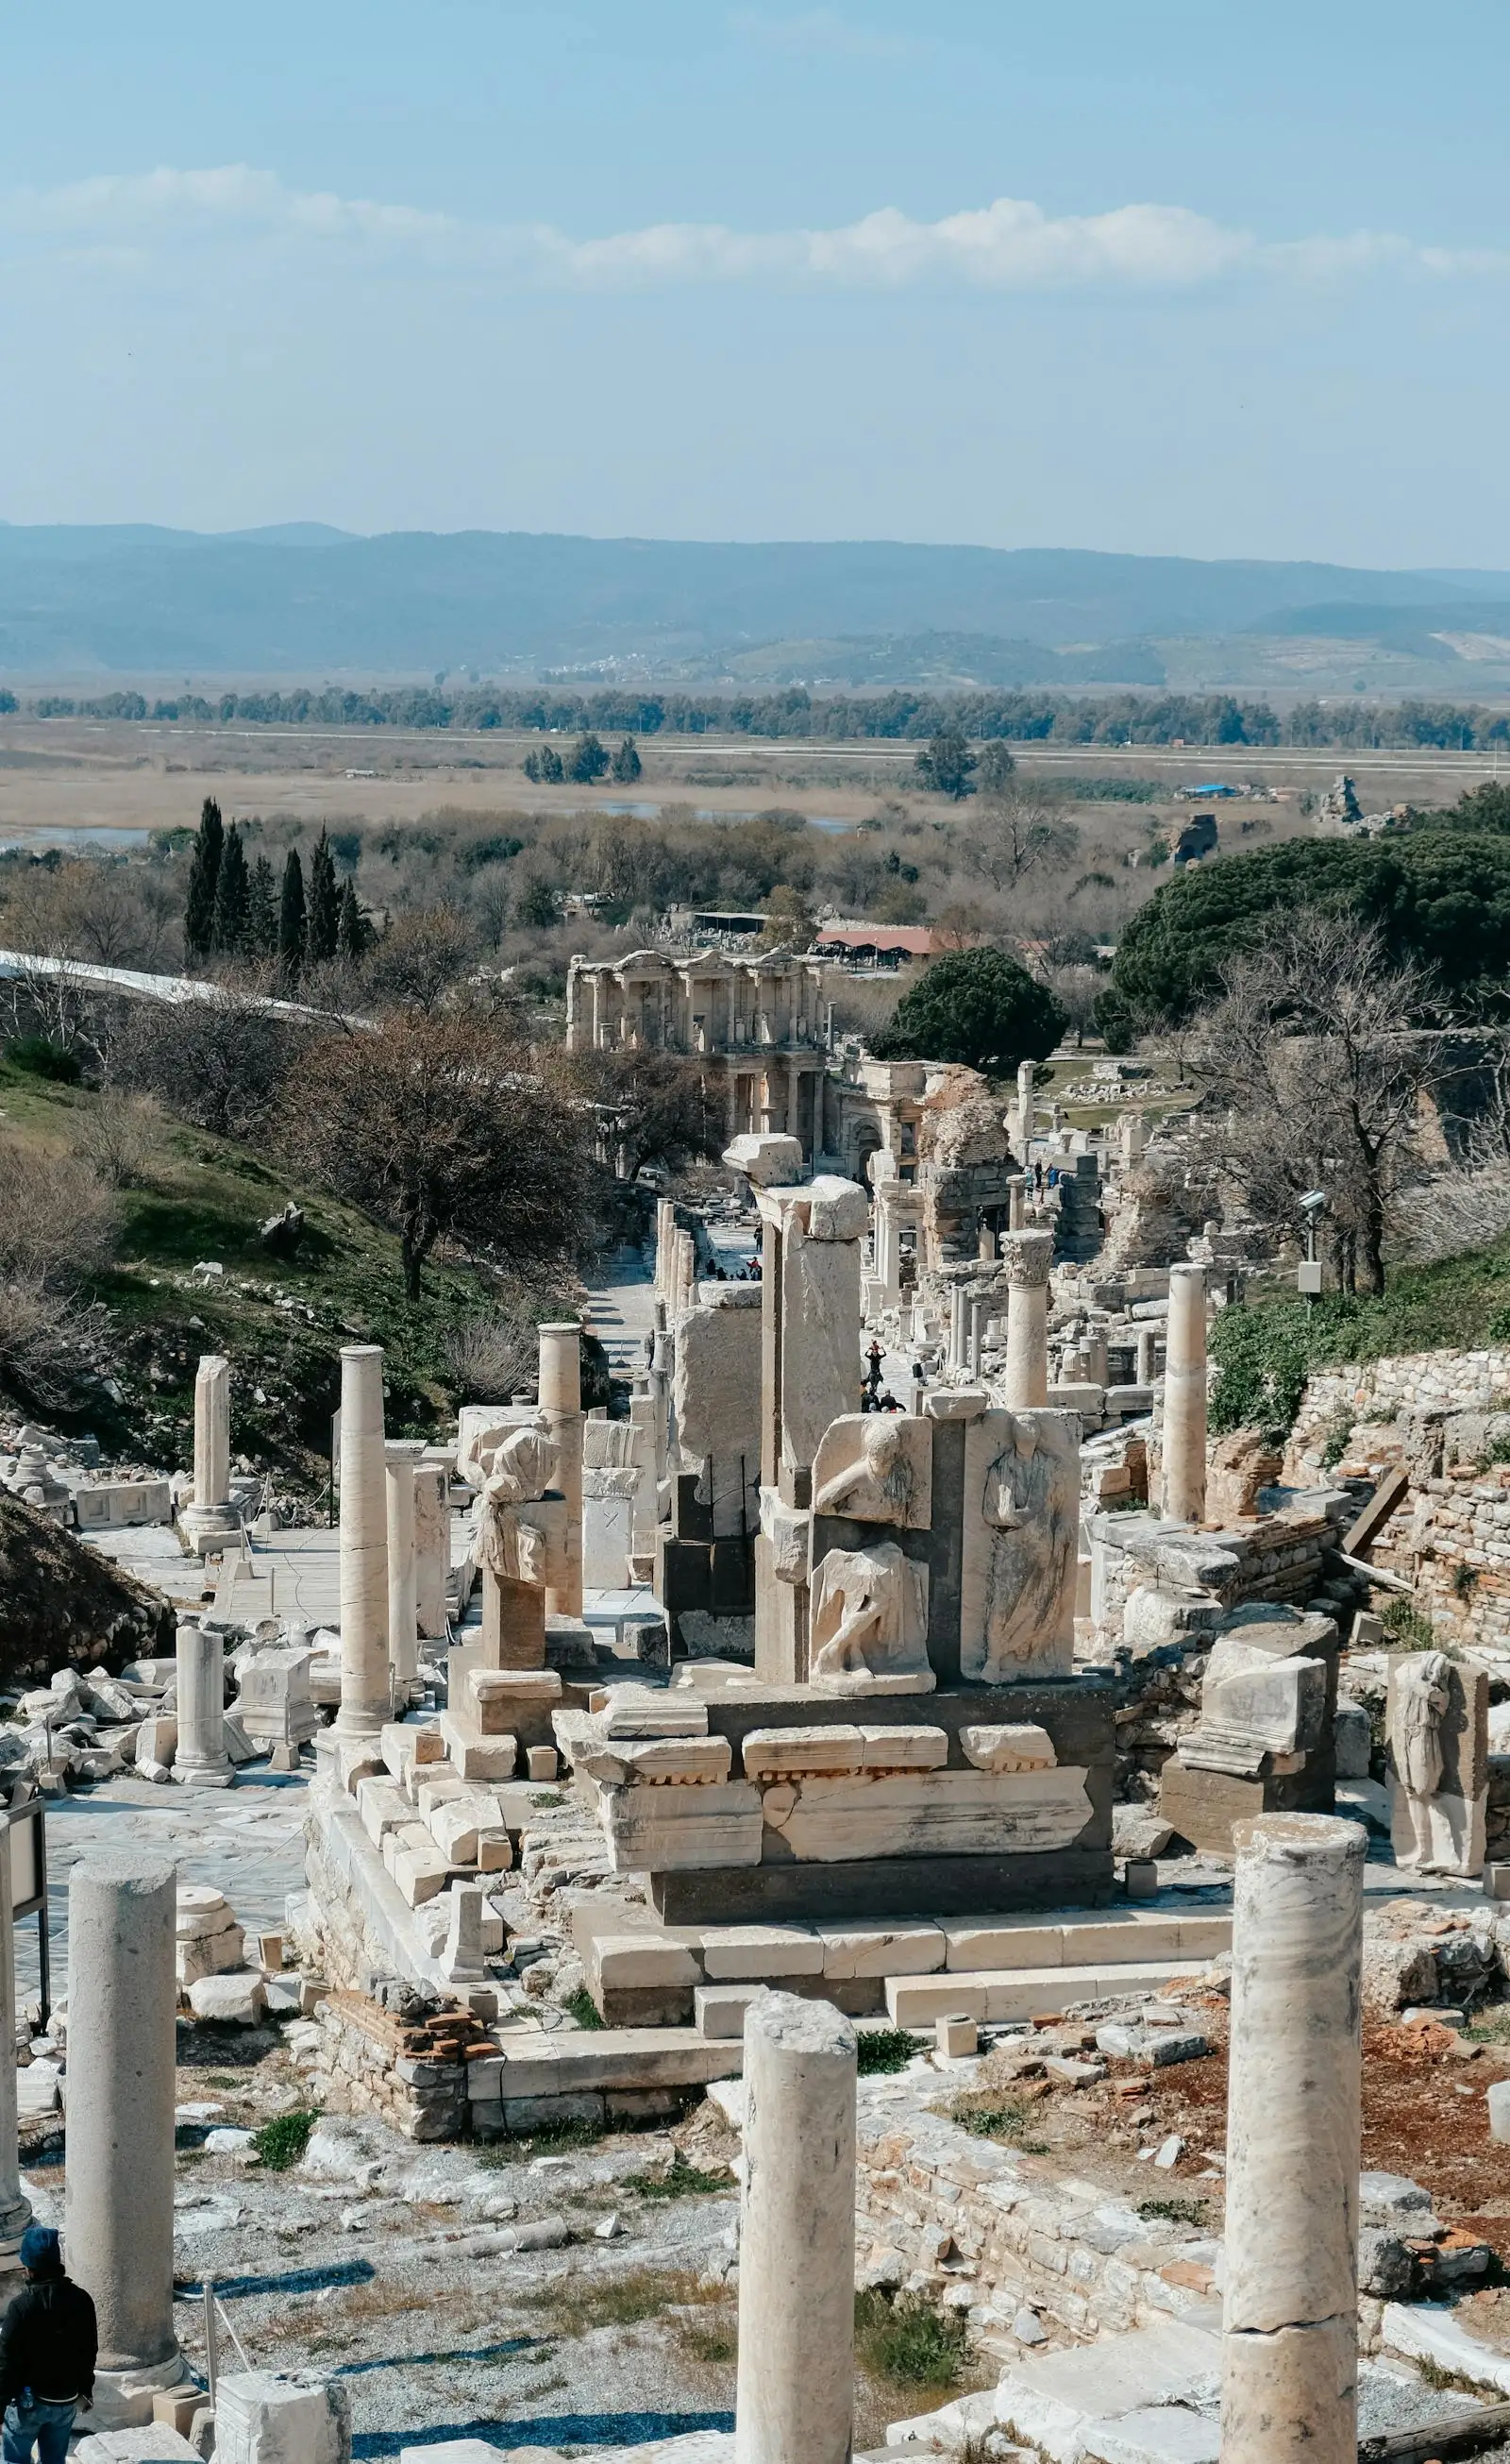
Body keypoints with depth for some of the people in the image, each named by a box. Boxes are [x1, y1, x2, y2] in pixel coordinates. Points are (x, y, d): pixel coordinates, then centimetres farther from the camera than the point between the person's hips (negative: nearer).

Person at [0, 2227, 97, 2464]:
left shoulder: (22, 2306, -21)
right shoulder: (81, 2300, -5)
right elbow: (89, 2350, 7)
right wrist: (86, 2387, 21)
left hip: (30, 2399, -5)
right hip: (67, 2400, 5)